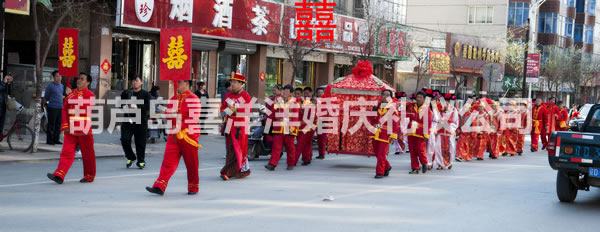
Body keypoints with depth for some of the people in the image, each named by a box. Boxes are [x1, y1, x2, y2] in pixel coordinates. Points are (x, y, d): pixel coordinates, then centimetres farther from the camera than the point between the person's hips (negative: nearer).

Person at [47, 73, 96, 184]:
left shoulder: (90, 95, -3)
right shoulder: (71, 94, 11)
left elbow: (92, 112, -6)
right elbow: (65, 110, 9)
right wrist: (65, 126, -2)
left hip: (84, 131, -4)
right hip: (70, 130, 4)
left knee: (87, 154, 7)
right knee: (67, 152, -5)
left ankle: (89, 176, 20)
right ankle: (59, 175, -11)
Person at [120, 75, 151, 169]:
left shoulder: (145, 94, 3)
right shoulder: (126, 93, 11)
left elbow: (148, 106, -9)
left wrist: (138, 107, -23)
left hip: (141, 121, -2)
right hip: (127, 120, 2)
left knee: (140, 142, 0)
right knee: (125, 140, -7)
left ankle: (141, 161, 13)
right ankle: (130, 157, 15)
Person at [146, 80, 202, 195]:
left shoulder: (193, 99, -7)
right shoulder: (173, 99, 14)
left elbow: (194, 118, -13)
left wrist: (182, 130, -13)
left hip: (188, 136, -5)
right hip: (173, 136, 5)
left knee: (191, 163, 4)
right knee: (168, 161, -3)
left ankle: (193, 188, 18)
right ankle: (160, 187, -8)